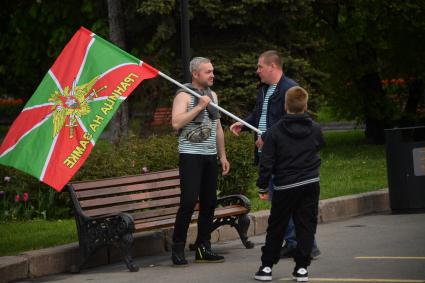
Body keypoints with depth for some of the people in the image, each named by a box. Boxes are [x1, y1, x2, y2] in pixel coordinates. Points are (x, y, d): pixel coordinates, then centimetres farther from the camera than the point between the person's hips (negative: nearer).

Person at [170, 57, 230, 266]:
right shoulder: (184, 95, -7)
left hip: (210, 156, 7)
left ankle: (203, 248, 12)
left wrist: (223, 155, 19)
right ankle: (178, 248, -6)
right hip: (190, 155, -7)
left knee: (209, 202, 5)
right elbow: (176, 123, -21)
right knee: (189, 201, -13)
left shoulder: (212, 95, 17)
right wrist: (199, 106, -19)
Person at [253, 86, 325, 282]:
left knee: (276, 227, 9)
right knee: (306, 225, 5)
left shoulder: (275, 131, -8)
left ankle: (267, 266, 11)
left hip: (285, 186, -2)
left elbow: (266, 162, -8)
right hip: (310, 184, 2)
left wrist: (263, 187, 1)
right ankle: (301, 267, 2)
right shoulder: (315, 129, 1)